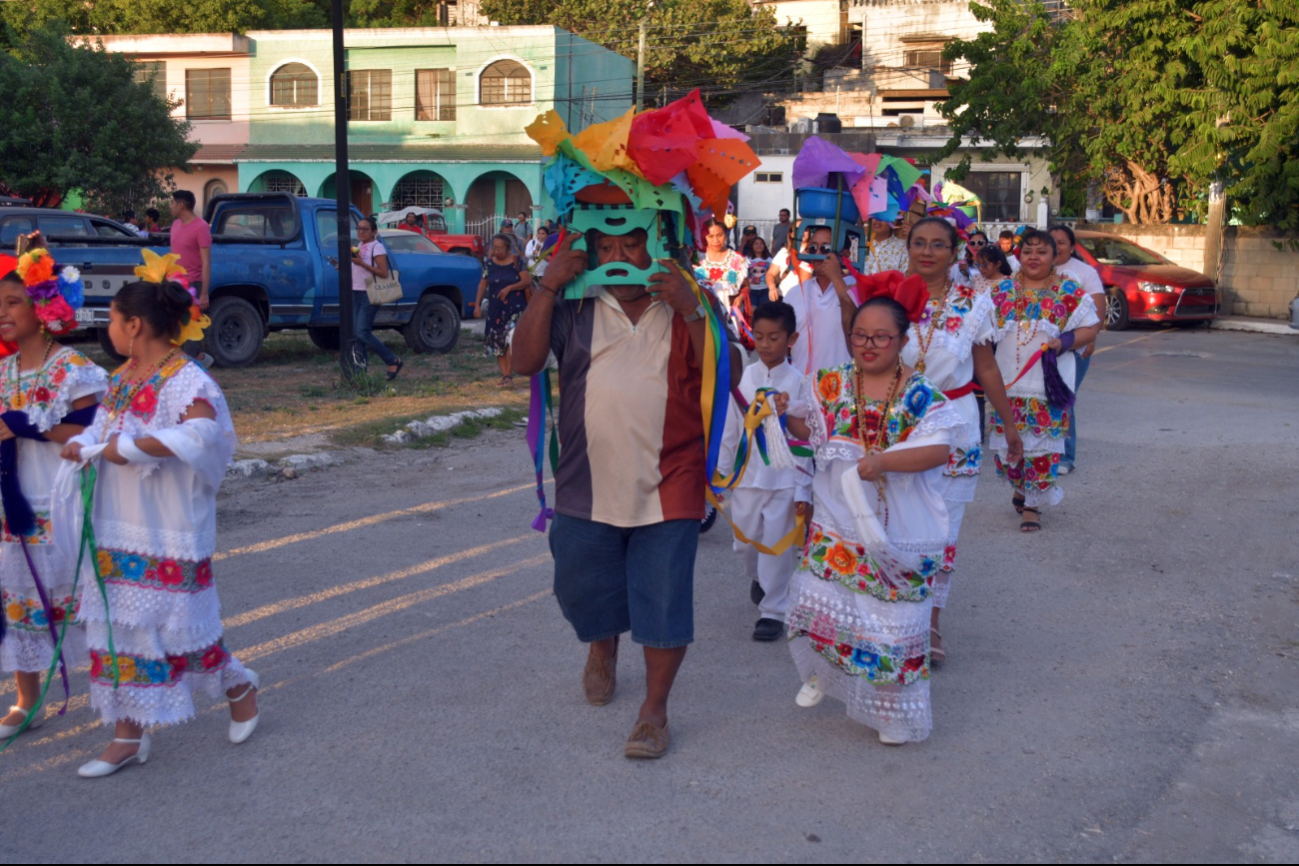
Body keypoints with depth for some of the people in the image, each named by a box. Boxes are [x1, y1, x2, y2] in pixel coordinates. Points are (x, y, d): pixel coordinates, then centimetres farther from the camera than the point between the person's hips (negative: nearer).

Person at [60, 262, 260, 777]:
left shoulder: (185, 380, -17)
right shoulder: (121, 378, 10)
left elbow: (202, 430, -34)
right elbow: (102, 426, 18)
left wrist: (127, 449, -29)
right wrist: (83, 445, -6)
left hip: (168, 532, -8)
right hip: (117, 530, 8)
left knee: (178, 621, 3)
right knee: (118, 623, 9)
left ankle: (239, 687, 30)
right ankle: (128, 735, 19)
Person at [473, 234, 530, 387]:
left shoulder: (517, 262, -3)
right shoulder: (489, 263, 4)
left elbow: (527, 281, -6)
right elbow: (483, 284, 8)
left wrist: (509, 288, -17)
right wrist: (477, 304, 3)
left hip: (515, 307, -3)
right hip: (495, 307, 3)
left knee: (511, 339, -17)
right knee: (498, 341, 3)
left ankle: (509, 374, -13)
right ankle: (504, 375, 10)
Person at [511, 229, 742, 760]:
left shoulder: (689, 305, 2)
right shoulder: (575, 307, 3)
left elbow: (727, 377, -7)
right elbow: (525, 361, -6)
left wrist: (692, 312, -18)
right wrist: (548, 286, -10)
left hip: (666, 487, -2)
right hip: (588, 484, 2)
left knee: (664, 599, -1)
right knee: (582, 590, 15)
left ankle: (654, 710, 14)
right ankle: (602, 649, 48)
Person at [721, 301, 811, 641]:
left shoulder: (799, 383, -6)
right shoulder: (742, 378, 1)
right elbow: (729, 429, 6)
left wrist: (803, 489, -8)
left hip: (784, 478, -3)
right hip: (746, 476, 3)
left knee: (776, 547, 0)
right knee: (745, 543, 14)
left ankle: (773, 610, 13)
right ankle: (757, 579, 45)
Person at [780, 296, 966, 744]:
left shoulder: (921, 395, -8)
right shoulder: (833, 384, 3)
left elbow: (939, 449, -19)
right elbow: (814, 432, 13)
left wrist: (883, 461, -31)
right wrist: (788, 415, -8)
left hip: (896, 528, -3)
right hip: (838, 519, 3)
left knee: (894, 615, 4)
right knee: (817, 596, 1)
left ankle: (894, 711, 22)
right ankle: (820, 672, 32)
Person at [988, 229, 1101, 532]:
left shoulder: (1070, 293, 1)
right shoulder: (1002, 290, 8)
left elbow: (1092, 327, 3)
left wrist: (1065, 342, -15)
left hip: (1048, 386, -2)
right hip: (1007, 383, 3)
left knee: (1042, 442, -3)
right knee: (1008, 440, 7)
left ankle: (1032, 505, 6)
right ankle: (1020, 488, 33)